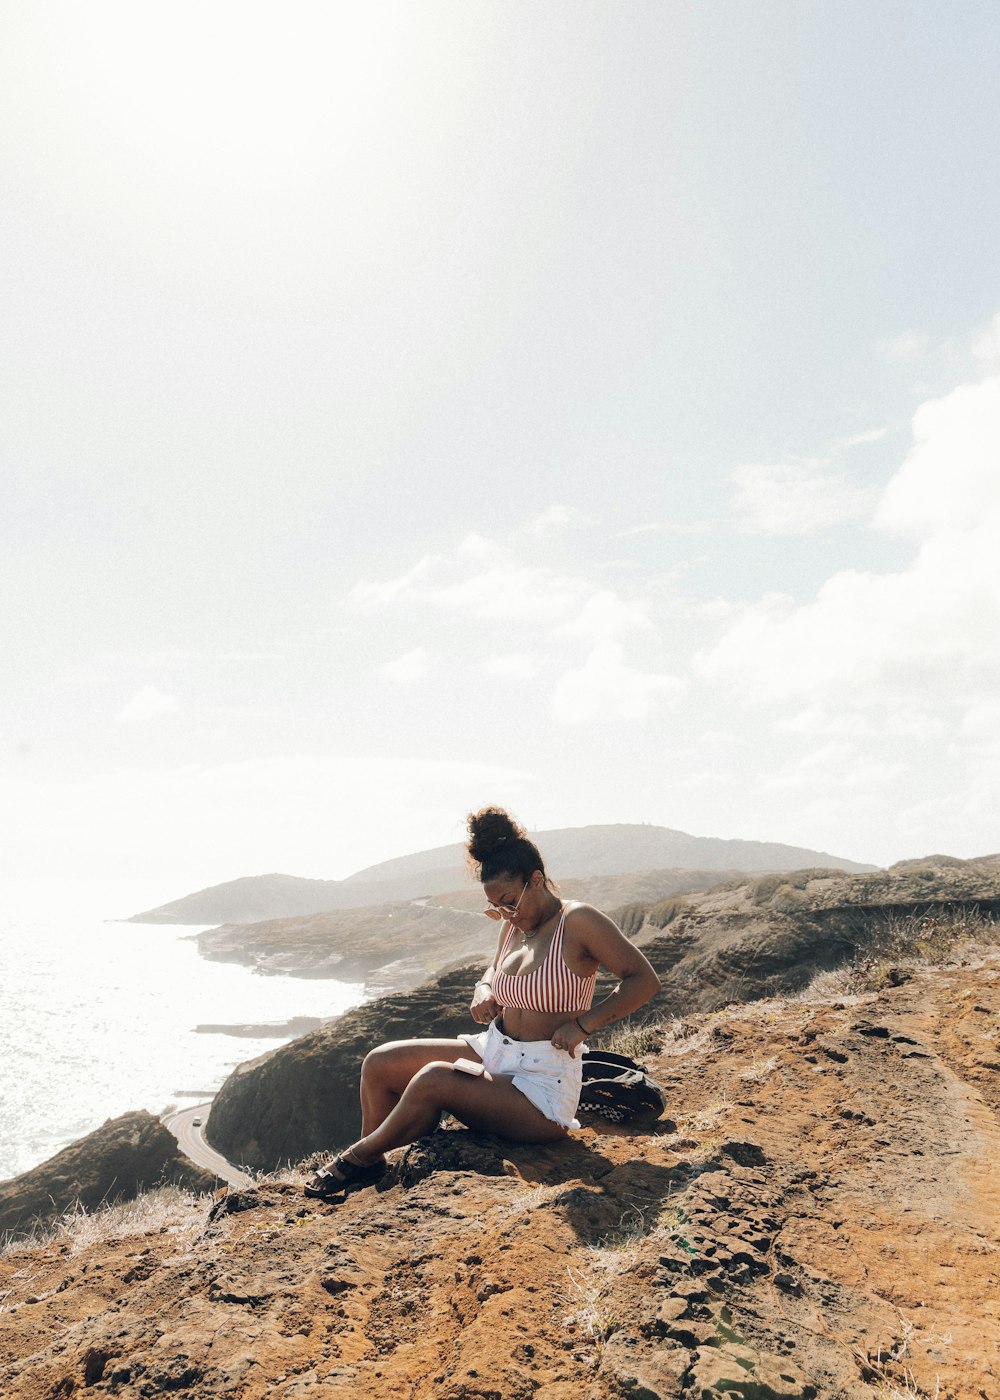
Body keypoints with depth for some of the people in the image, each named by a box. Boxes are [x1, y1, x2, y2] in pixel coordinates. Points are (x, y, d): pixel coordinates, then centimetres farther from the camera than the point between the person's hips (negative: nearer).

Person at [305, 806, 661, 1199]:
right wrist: (483, 991, 3)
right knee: (381, 1064, -4)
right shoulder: (515, 925, 6)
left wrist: (583, 1023, -21)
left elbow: (645, 980, -15)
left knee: (433, 1079, -29)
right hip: (493, 1053, 8)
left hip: (543, 1085, -8)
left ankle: (358, 1157, -5)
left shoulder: (577, 922, -15)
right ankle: (368, 1169, 9)